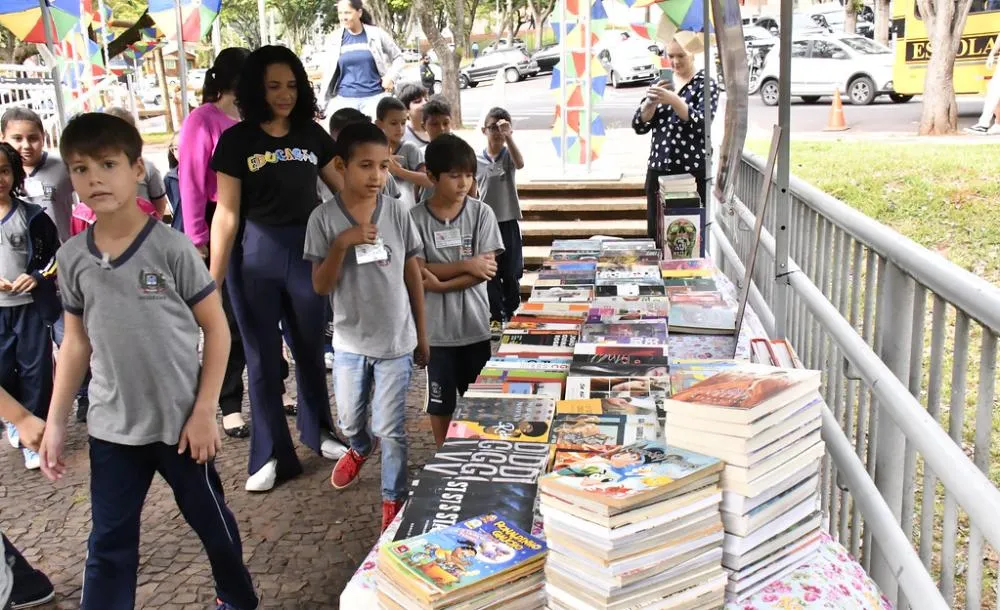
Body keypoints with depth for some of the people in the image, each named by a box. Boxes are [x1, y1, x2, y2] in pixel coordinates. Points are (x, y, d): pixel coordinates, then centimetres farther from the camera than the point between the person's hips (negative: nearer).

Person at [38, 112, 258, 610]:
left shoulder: (171, 246, -12)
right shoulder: (72, 256, -1)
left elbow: (216, 328, -8)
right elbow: (76, 341, 9)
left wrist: (204, 411, -11)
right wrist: (55, 422, 7)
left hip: (181, 420, -2)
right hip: (111, 427, 3)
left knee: (210, 520, 15)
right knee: (108, 544, 11)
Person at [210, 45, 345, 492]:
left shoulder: (312, 134, 2)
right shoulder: (237, 140, -6)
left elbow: (343, 190, 11)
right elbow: (227, 214, -8)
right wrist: (213, 278, -10)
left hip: (307, 252, 3)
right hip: (256, 258, -2)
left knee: (310, 349, 16)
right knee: (263, 358, 6)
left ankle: (318, 432, 36)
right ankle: (271, 455, 18)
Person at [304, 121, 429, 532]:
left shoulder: (398, 212, -8)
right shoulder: (324, 218, -11)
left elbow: (414, 276, 1)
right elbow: (320, 287, -10)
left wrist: (422, 335, 5)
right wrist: (342, 244, -26)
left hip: (396, 341, -1)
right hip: (349, 341, 1)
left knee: (391, 429, 5)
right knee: (349, 420, 22)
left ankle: (394, 499, 26)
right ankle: (360, 448, 56)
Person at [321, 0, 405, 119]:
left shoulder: (376, 34, 0)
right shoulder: (336, 38, 5)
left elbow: (398, 57, 10)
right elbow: (330, 71, 11)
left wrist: (391, 76, -7)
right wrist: (322, 101, 8)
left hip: (374, 97, -2)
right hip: (344, 99, 2)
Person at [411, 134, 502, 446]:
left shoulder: (481, 213, -4)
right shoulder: (417, 217, -5)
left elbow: (487, 270, -9)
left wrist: (440, 283, -17)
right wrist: (465, 265, -17)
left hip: (475, 323, 1)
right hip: (437, 326, 0)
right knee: (440, 398, 12)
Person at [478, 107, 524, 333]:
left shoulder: (509, 154, -4)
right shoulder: (476, 159, -1)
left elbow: (520, 163, -29)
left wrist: (508, 136, -37)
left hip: (508, 222, -1)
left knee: (511, 272, 8)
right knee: (490, 273, 4)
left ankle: (511, 311, 28)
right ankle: (495, 317, 12)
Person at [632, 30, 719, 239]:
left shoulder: (706, 85, 0)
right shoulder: (661, 84, 13)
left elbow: (701, 123, -16)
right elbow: (639, 126, 5)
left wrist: (674, 100, -28)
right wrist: (651, 101, -12)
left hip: (693, 172, -4)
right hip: (658, 169, 5)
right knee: (655, 233, 6)